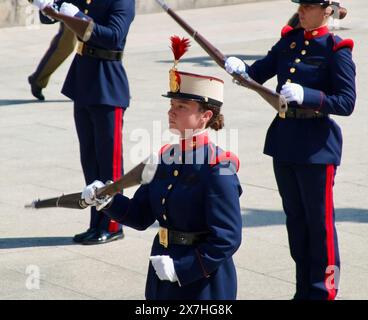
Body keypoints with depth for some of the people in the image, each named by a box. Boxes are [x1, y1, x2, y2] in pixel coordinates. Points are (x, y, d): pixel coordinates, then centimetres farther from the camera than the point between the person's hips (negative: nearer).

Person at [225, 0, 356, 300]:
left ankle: (324, 291, 13)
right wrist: (239, 69, -15)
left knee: (319, 220, 2)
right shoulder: (289, 40, 8)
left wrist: (306, 95, -27)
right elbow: (258, 74, 7)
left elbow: (346, 103, -15)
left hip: (316, 146, -7)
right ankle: (304, 289, 26)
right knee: (295, 218, 15)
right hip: (284, 140, 7)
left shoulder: (336, 49, -11)